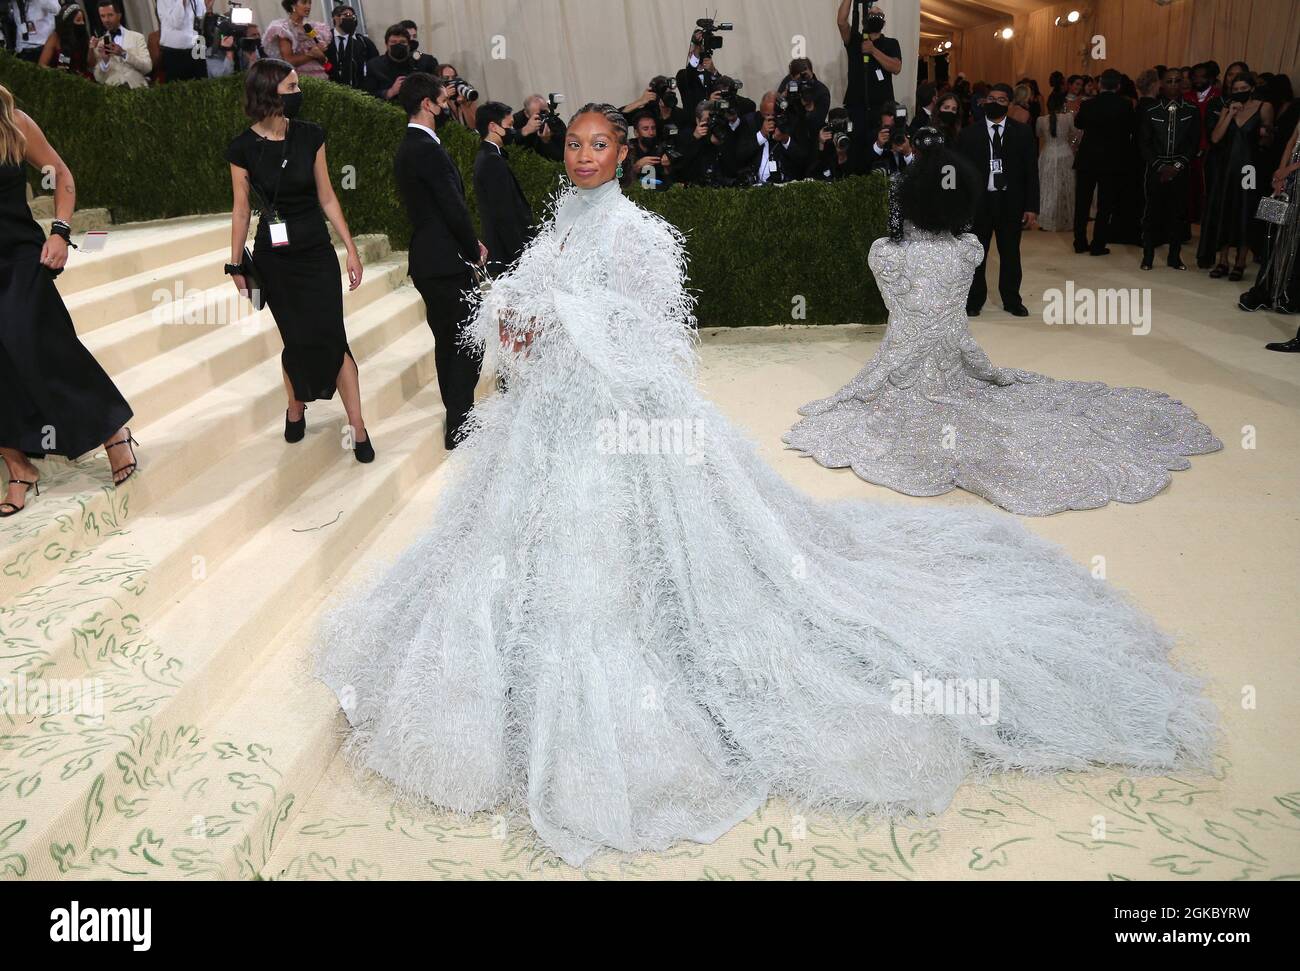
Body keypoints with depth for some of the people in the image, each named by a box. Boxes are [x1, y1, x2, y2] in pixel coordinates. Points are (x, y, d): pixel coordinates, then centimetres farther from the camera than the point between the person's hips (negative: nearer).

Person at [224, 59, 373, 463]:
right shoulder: (243, 148, -6)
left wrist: (351, 248, 0)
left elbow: (327, 197, 2)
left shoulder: (310, 136, -3)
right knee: (297, 339, 7)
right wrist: (236, 265, 4)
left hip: (316, 251, 1)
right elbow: (242, 210, 1)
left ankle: (357, 427, 1)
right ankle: (295, 409, 32)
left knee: (332, 337, -5)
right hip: (273, 256, -1)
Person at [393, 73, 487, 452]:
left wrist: (470, 244, 10)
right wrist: (474, 250, -4)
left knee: (447, 342, 16)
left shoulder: (408, 148, 16)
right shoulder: (428, 150, -16)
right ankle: (459, 427, -4)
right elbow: (454, 208, -19)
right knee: (468, 342, -5)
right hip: (447, 262, -10)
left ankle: (456, 419, 25)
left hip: (429, 260, 10)